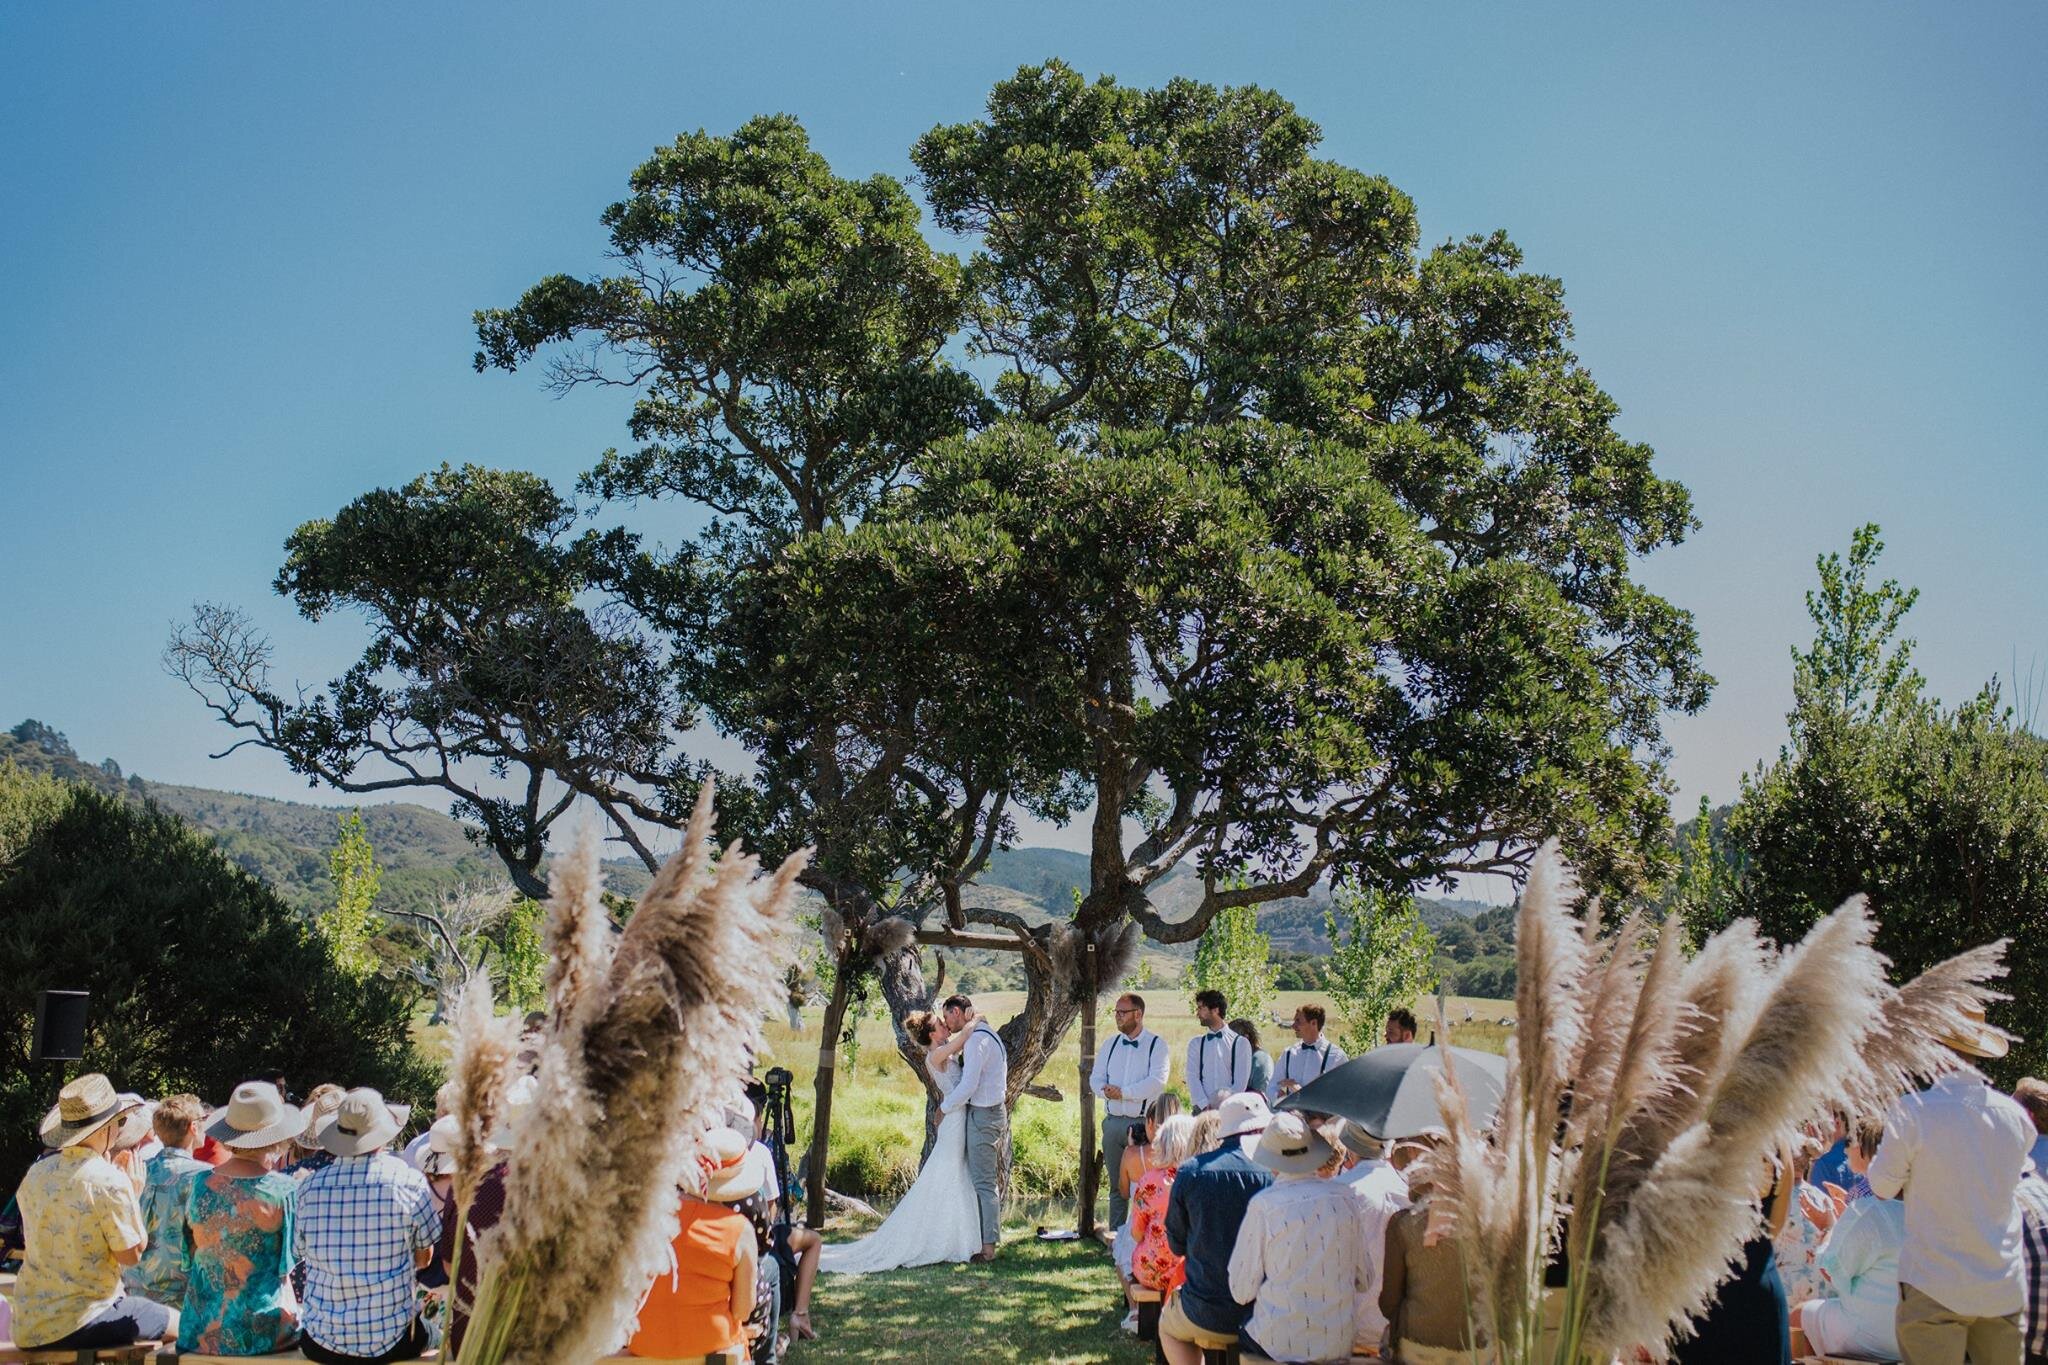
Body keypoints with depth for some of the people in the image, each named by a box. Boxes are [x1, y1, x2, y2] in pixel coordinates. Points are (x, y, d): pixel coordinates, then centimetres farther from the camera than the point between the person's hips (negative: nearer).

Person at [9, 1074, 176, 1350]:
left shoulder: (35, 1175, 3)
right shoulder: (110, 1182, -17)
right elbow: (131, 1254, -11)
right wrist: (133, 1193, -1)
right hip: (78, 1325, -7)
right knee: (178, 1322, 10)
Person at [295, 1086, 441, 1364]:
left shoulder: (310, 1187, -7)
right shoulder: (409, 1182, -11)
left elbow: (300, 1255, 6)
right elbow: (423, 1258, 1)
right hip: (390, 1342, -2)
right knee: (422, 1326, 30)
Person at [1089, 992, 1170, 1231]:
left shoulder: (1157, 1045, -3)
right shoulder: (1111, 1044, 13)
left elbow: (1157, 1081, -15)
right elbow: (1096, 1077, 10)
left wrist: (1123, 1092, -19)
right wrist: (1105, 1090, -12)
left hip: (1143, 1122, -5)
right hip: (1113, 1120, 5)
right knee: (1116, 1183, 10)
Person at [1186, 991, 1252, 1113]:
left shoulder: (1240, 1043, 4)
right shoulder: (1195, 1043, 12)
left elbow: (1241, 1081, -2)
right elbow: (1192, 1077, 3)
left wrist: (1226, 1106, -13)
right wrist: (1205, 1106, -12)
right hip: (1202, 1108, 2)